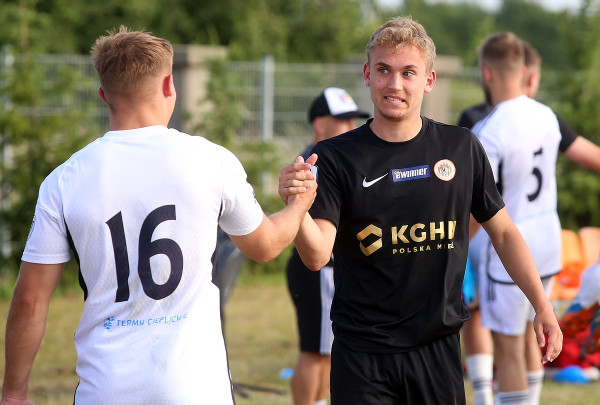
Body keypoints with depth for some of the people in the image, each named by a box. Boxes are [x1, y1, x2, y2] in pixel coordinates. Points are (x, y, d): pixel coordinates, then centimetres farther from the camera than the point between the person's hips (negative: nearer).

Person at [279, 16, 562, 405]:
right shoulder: (335, 157, -4)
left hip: (439, 346, 2)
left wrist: (543, 307, 7)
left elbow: (503, 231, 12)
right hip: (362, 354, -2)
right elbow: (317, 256, -15)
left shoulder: (462, 148, 3)